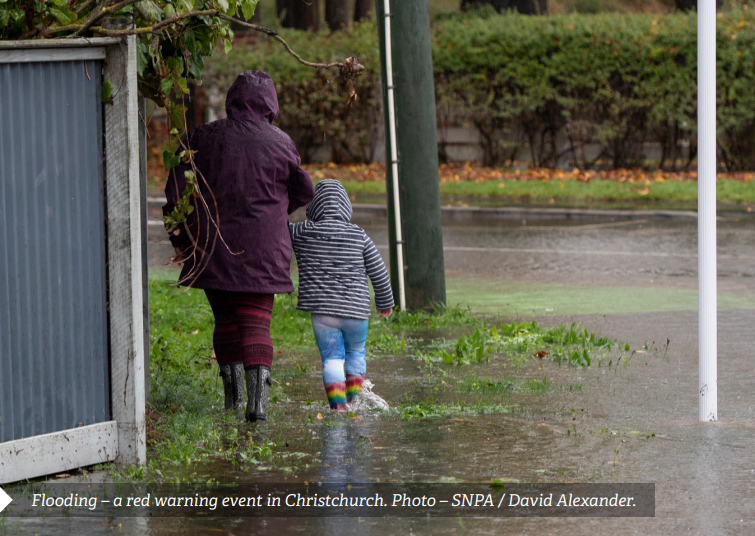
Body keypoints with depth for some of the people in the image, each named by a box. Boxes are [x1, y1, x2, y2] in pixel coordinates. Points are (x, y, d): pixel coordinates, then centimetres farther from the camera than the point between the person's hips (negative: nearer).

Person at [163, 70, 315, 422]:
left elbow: (176, 195, 0)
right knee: (256, 320, -1)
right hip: (262, 251, -1)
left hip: (212, 248, 1)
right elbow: (304, 192, 11)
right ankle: (258, 399, -15)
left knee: (225, 318, 16)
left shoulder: (202, 139, -1)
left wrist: (181, 241, 11)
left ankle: (233, 394, 24)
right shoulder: (280, 143, -2)